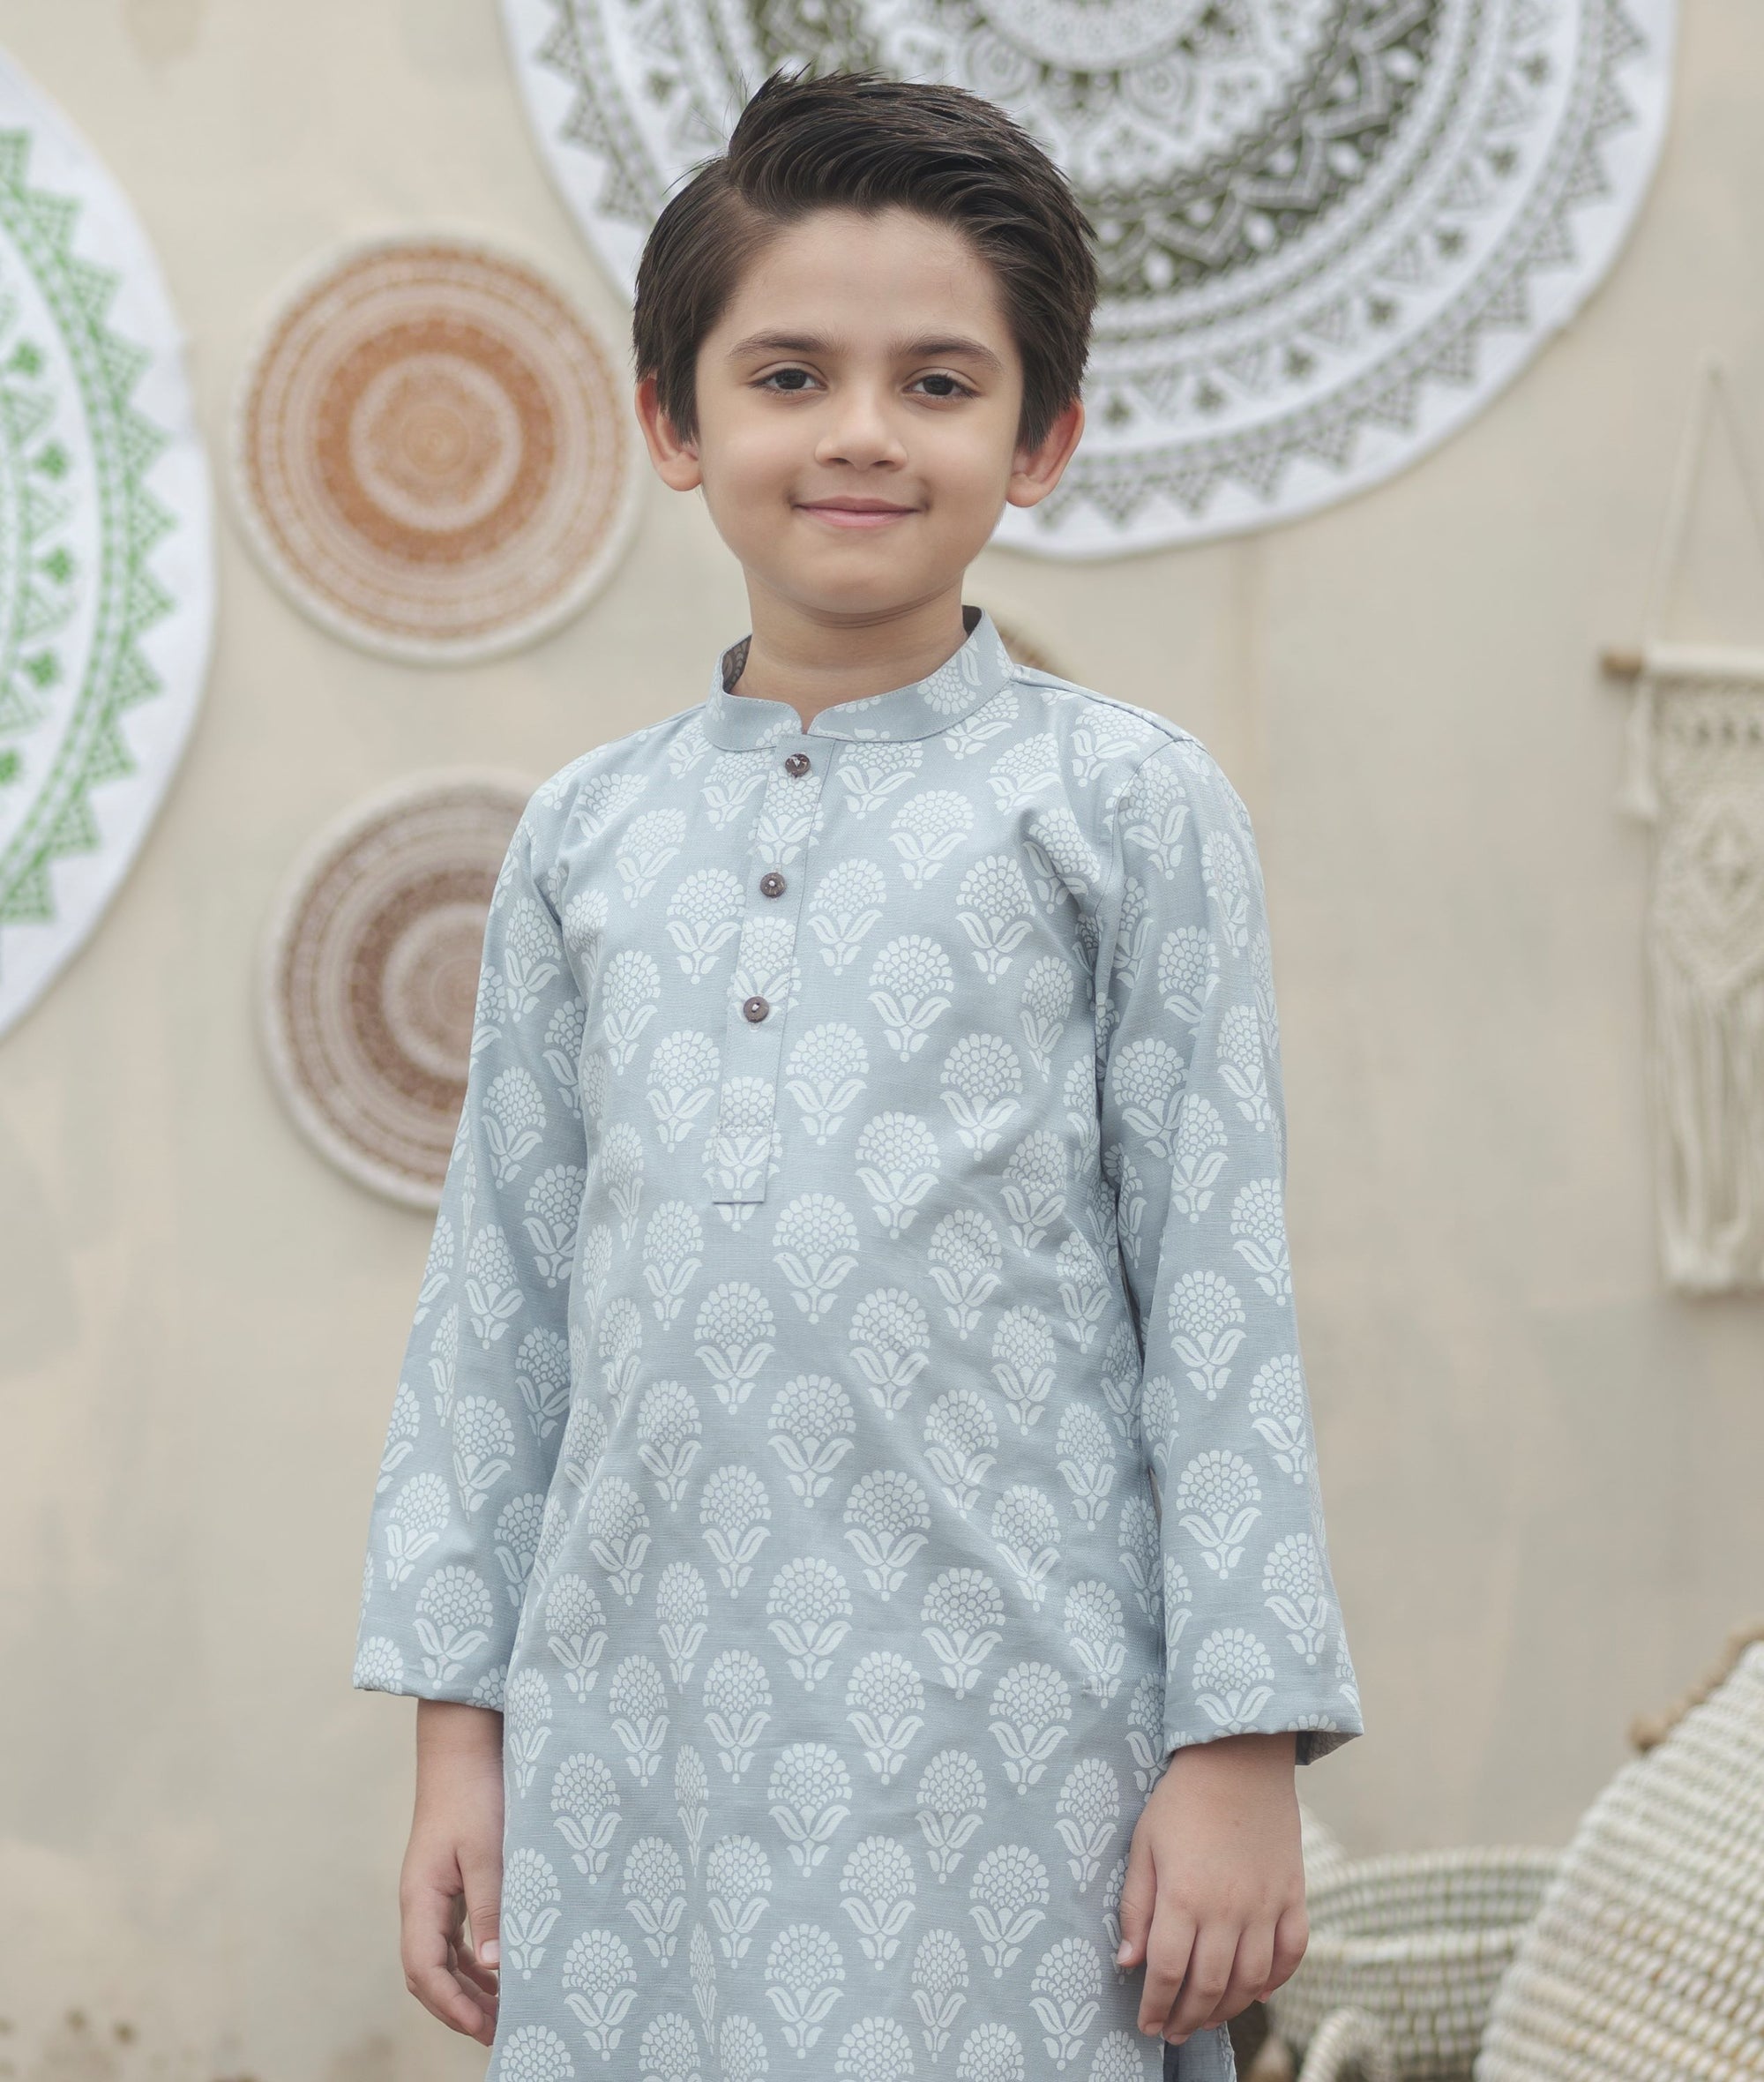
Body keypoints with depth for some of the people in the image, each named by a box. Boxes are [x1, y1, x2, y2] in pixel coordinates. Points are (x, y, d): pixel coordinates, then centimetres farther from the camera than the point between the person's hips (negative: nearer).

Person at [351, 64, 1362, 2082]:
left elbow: (1220, 1294, -1)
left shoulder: (1123, 805, 0)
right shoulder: (584, 834, 10)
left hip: (998, 1746, -3)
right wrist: (456, 1724, 11)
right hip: (632, 1744, 3)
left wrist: (1241, 1742, -5)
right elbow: (495, 1302, 13)